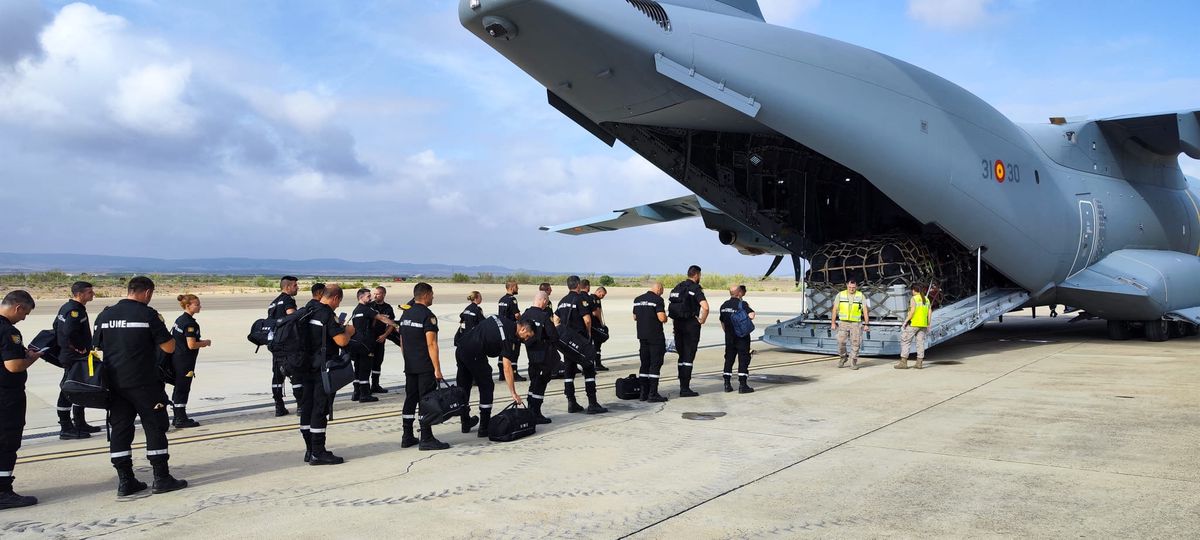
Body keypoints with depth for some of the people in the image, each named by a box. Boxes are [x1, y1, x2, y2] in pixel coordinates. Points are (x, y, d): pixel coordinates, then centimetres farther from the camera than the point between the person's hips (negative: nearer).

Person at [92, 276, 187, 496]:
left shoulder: (105, 315, 6)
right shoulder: (148, 314, -10)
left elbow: (97, 348, 11)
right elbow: (169, 347, -7)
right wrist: (161, 327, 8)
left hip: (114, 383, 5)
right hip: (144, 383, -5)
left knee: (120, 430, 10)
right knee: (155, 428, 3)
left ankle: (125, 481, 12)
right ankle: (161, 479, 6)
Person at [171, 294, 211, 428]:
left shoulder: (180, 319, 11)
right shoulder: (190, 323, -19)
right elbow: (192, 345, -23)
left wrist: (200, 342, 14)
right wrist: (205, 342, -6)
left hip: (176, 358, 10)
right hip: (185, 361, -10)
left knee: (179, 388, 15)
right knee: (183, 388, -2)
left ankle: (178, 418, 23)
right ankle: (181, 419, 5)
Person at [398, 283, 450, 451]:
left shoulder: (405, 314, 12)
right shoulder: (427, 315, -14)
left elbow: (402, 343, 17)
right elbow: (431, 344, -19)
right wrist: (437, 369, -17)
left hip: (409, 367, 8)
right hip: (425, 368, -8)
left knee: (410, 400, 12)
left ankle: (407, 437, 17)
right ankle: (426, 439, -2)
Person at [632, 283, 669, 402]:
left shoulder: (637, 299, 11)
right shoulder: (657, 299, -11)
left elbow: (634, 317, 18)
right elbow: (662, 318, -18)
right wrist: (665, 316, 3)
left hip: (642, 336, 7)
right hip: (655, 336, -7)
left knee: (644, 364, 12)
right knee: (655, 364, -2)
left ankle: (643, 393, 13)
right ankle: (653, 394, -4)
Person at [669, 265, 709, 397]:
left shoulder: (677, 287, 12)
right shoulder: (695, 288, -11)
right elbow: (705, 307, -24)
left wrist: (676, 320, 16)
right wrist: (702, 320, -10)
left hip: (678, 325, 7)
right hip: (691, 325, -7)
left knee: (682, 356, 14)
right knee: (688, 357, -3)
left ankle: (682, 386, 17)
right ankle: (685, 388, -3)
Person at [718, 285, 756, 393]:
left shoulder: (724, 305, 8)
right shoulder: (742, 304, -13)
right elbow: (751, 315, -26)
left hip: (729, 337, 6)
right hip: (742, 336, -6)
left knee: (729, 358, 12)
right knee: (743, 359, -2)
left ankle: (727, 384, 13)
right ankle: (742, 385, -4)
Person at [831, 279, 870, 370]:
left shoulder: (861, 296, 3)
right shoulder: (840, 295, 4)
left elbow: (865, 311, 3)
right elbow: (835, 309, 6)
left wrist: (866, 324, -2)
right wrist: (833, 323, 1)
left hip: (856, 323, 0)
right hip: (843, 322, 0)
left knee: (855, 343, -1)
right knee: (841, 342, -8)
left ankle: (853, 363, 9)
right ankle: (843, 357, 17)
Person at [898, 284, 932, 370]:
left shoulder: (914, 299, -10)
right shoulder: (926, 299, 11)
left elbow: (912, 311, -19)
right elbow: (930, 313, 11)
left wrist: (906, 321, -14)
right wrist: (928, 325, 15)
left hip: (913, 324, -7)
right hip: (923, 324, 7)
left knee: (905, 342, -1)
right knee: (920, 343, 8)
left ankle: (903, 363, -5)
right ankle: (919, 363, 6)